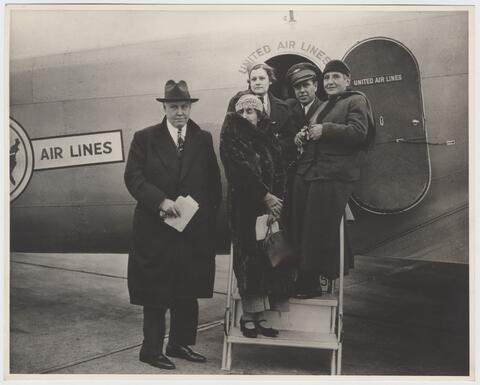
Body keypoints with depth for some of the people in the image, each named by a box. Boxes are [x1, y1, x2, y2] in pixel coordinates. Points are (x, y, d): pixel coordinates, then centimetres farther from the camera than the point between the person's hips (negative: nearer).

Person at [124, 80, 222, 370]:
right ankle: (152, 349, 16)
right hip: (156, 230, -3)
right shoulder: (145, 138, 1)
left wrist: (208, 215, -2)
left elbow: (213, 183, 8)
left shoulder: (204, 139, 9)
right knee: (156, 293, 5)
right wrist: (161, 201, -19)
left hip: (195, 230, 3)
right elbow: (133, 177, -7)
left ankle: (181, 344, 27)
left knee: (188, 292, 12)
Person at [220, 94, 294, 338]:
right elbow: (242, 170, -10)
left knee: (270, 257, 0)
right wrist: (266, 196, -14)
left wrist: (277, 201, -7)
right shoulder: (231, 139, 1)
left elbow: (279, 174, 7)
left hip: (270, 206, 4)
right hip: (244, 206, -4)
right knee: (250, 256, -7)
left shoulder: (270, 140, 14)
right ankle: (249, 315, 0)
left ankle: (260, 314, 5)